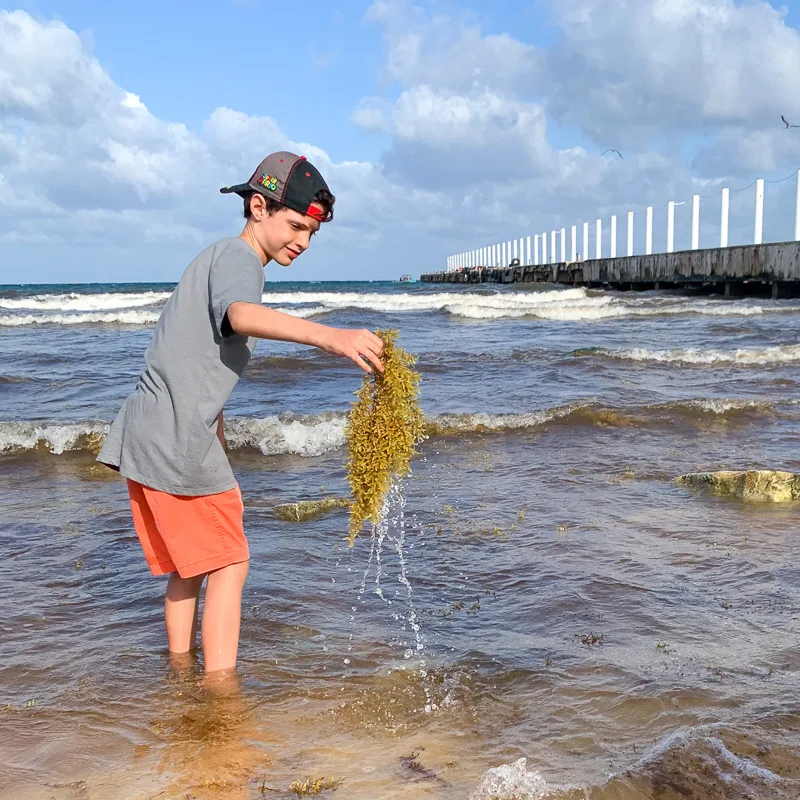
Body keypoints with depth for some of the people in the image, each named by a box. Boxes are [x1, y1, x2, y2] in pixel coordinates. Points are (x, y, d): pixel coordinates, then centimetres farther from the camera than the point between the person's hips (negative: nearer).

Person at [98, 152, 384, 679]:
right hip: (178, 440, -9)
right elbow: (241, 316, -34)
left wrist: (218, 457, 31)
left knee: (188, 567, 19)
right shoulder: (237, 259, -8)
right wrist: (329, 336, -50)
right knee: (229, 566, -3)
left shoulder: (219, 259, 23)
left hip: (143, 438, 9)